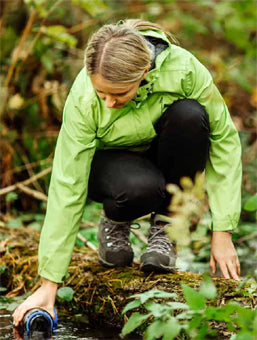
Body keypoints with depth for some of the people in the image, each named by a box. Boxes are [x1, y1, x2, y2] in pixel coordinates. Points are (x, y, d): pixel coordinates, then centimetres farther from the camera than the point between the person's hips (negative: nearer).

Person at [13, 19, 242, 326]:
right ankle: (114, 223, -1)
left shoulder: (183, 68, -31)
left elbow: (224, 138, -22)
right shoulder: (83, 99, -31)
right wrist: (48, 285, -29)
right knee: (141, 186, -39)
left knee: (190, 115, -33)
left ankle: (162, 227, -13)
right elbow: (67, 189, -29)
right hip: (107, 160, -2)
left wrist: (222, 232, -25)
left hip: (166, 155, 2)